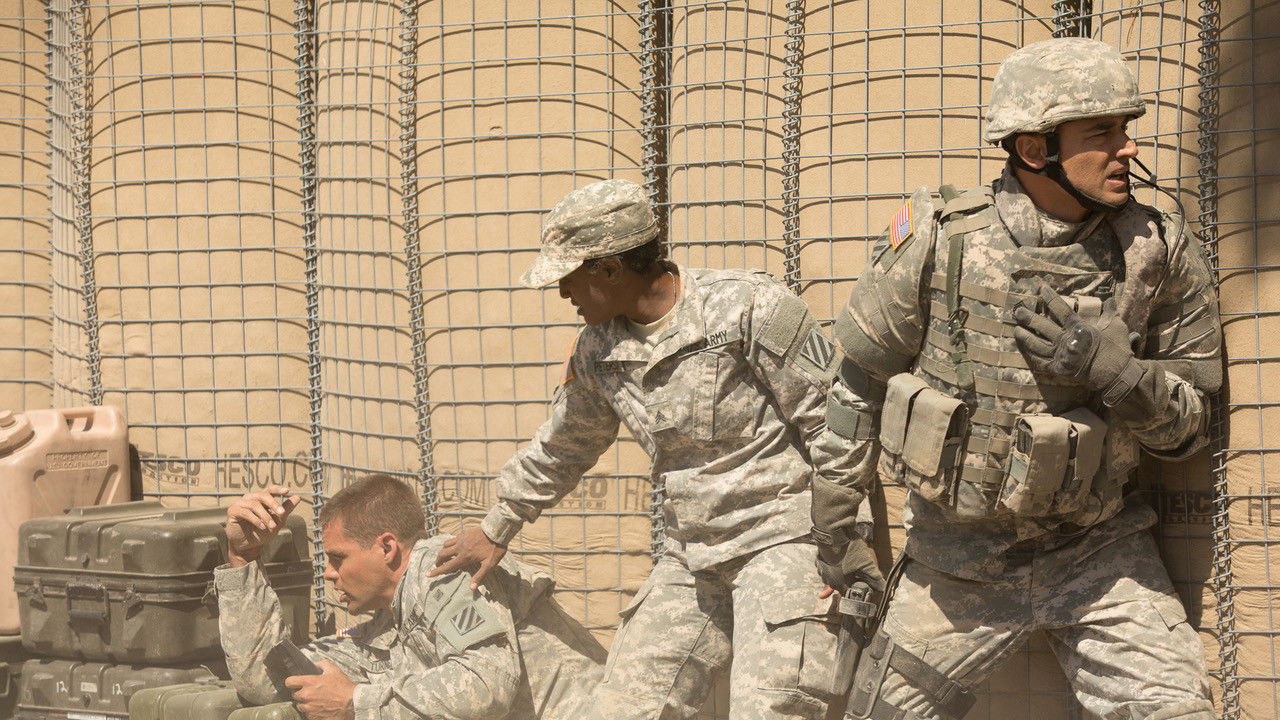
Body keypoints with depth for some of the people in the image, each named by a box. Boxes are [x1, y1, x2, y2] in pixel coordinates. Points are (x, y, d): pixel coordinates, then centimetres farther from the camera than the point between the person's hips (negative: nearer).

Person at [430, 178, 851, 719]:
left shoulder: (750, 309, -14)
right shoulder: (597, 351, 6)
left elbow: (833, 423, -11)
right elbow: (561, 447, 23)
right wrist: (497, 529, 32)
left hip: (781, 538, -6)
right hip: (690, 554, 6)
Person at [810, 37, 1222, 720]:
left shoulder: (1160, 253, -9)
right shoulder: (938, 241, -13)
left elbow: (1186, 422, -2)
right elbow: (858, 376, 0)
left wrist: (1117, 371, -24)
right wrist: (833, 511, 7)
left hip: (1098, 553, 1)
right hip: (958, 554, 0)